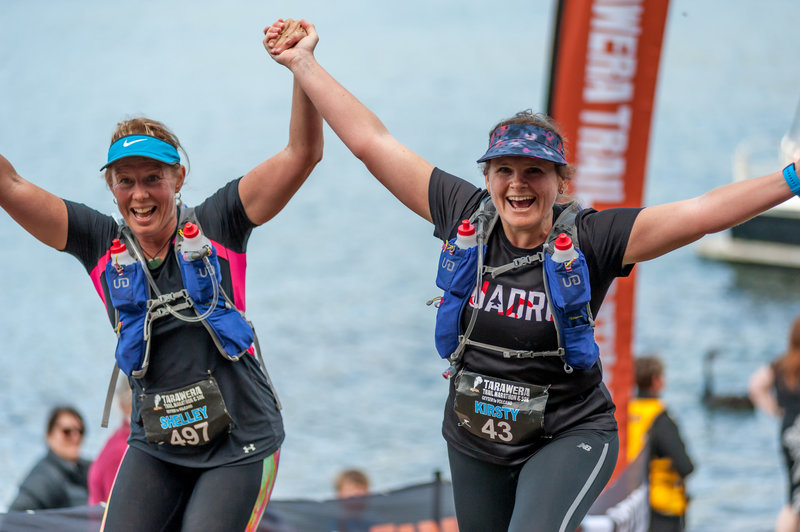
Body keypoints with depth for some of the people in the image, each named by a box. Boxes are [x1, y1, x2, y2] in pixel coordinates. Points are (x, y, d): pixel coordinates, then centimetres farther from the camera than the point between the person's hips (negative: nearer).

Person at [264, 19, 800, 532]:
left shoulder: (589, 238, -14)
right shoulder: (466, 217, -6)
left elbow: (700, 212, -23)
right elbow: (372, 142, -2)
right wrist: (303, 63, -1)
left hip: (568, 437, -4)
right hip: (474, 440, 4)